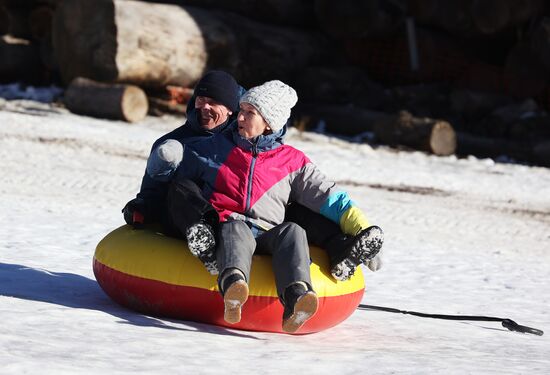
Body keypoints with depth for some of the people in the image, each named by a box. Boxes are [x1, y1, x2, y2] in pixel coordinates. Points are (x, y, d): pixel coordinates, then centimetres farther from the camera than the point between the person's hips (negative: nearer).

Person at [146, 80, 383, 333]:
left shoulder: (292, 161, 18)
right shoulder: (215, 147, 21)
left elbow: (330, 198, 15)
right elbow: (163, 170, 27)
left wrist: (362, 230, 3)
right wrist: (165, 161, 1)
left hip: (268, 235, 1)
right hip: (226, 225, -1)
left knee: (293, 231, -31)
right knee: (236, 229, -36)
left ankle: (295, 300, -55)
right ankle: (233, 284, -67)